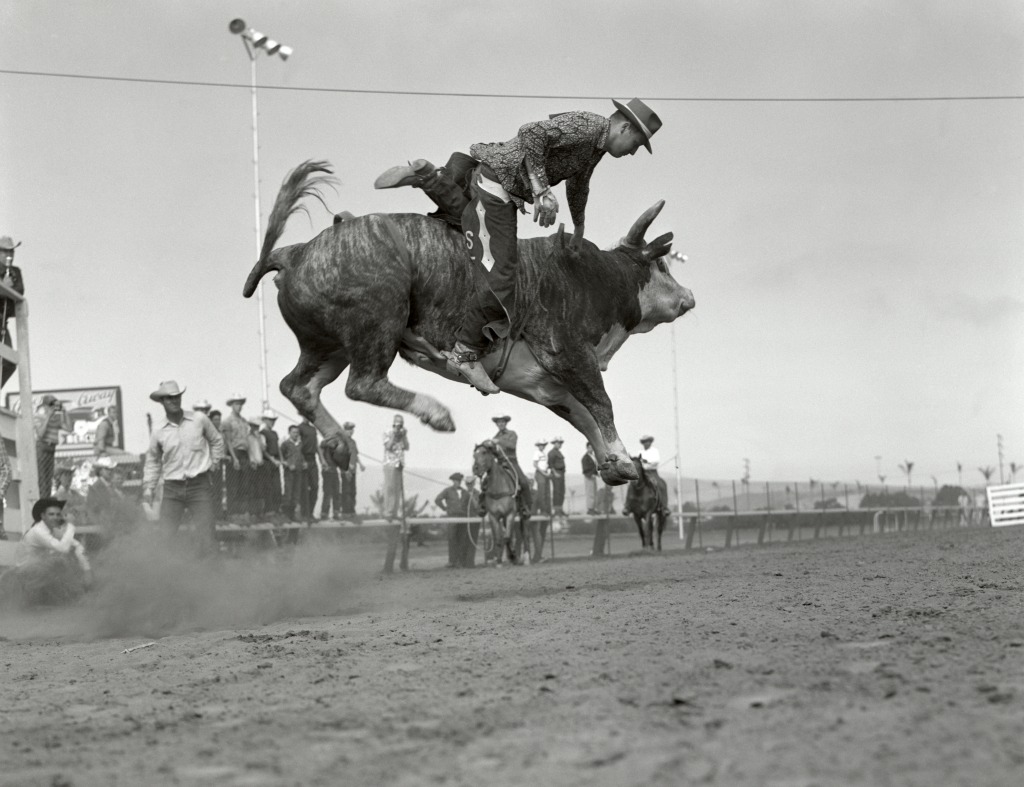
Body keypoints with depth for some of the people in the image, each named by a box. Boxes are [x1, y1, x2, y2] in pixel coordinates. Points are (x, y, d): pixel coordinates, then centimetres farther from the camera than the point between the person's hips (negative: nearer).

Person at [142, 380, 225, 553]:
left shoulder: (199, 420, 0)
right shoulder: (158, 432, 1)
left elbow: (217, 441, 17)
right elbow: (153, 463, 15)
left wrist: (212, 464, 9)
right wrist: (148, 490, 10)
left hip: (199, 485, -1)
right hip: (173, 488, 1)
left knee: (206, 535, -8)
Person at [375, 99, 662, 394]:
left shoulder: (598, 142, 12)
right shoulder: (587, 125, -19)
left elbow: (578, 184, 32)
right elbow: (531, 133, -32)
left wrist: (579, 230, 44)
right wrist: (541, 190, -33)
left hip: (506, 192, 10)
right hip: (494, 182, -10)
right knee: (502, 277, -16)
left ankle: (426, 175, 28)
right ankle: (465, 352, -11)